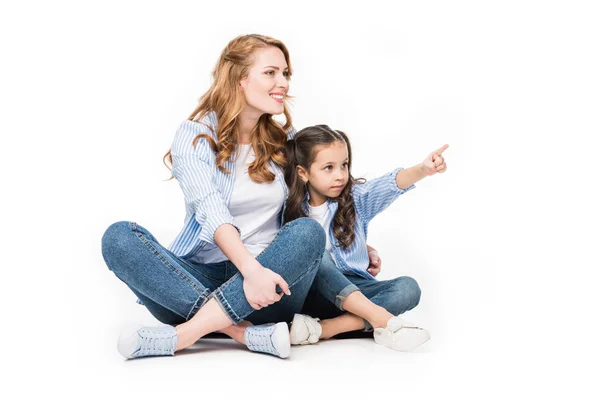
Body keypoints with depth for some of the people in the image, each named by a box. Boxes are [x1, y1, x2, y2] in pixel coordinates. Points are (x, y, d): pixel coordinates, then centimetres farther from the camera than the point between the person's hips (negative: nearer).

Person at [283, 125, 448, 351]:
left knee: (408, 287, -22)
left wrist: (423, 170, -38)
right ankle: (382, 319, -40)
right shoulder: (293, 210, 0)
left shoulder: (357, 198, 1)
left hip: (356, 290, 2)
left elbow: (392, 184, -18)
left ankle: (323, 328, -37)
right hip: (315, 295, -2)